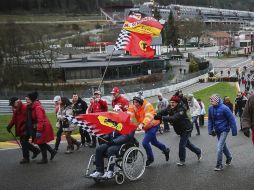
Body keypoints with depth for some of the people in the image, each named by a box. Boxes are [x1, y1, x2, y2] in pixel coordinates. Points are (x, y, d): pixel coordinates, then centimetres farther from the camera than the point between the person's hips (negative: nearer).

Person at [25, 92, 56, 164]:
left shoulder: (37, 107, -22)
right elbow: (31, 119, 14)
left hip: (44, 127, -9)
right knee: (40, 142, 14)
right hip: (38, 127, 9)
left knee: (41, 143, 1)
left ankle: (44, 159, 14)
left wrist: (38, 131, -28)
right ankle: (52, 151, 28)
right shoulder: (31, 107, 8)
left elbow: (40, 120, -26)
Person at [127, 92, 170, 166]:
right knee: (153, 142, 24)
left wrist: (142, 124, -58)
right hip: (146, 127, 7)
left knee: (145, 142, -15)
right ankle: (165, 149, 50)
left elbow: (148, 117, -42)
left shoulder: (147, 105, -28)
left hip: (153, 125, -7)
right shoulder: (133, 106, -12)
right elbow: (129, 114, -28)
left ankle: (150, 158, 9)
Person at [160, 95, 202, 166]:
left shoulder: (181, 110, -29)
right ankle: (198, 151, 41)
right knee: (187, 143, 21)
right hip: (180, 130, 9)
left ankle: (182, 161, 6)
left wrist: (163, 117, -51)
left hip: (186, 129, -9)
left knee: (182, 144, -9)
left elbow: (174, 118, -43)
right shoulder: (171, 109, -3)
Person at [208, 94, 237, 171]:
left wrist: (234, 131, -12)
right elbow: (210, 120, 6)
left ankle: (219, 165, 2)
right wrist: (210, 130, 1)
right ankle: (229, 158, 45)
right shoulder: (210, 108, -6)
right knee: (223, 145, 21)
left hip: (224, 130, -6)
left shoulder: (224, 108, -21)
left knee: (219, 147, -11)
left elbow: (231, 119, -15)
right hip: (217, 130, 6)